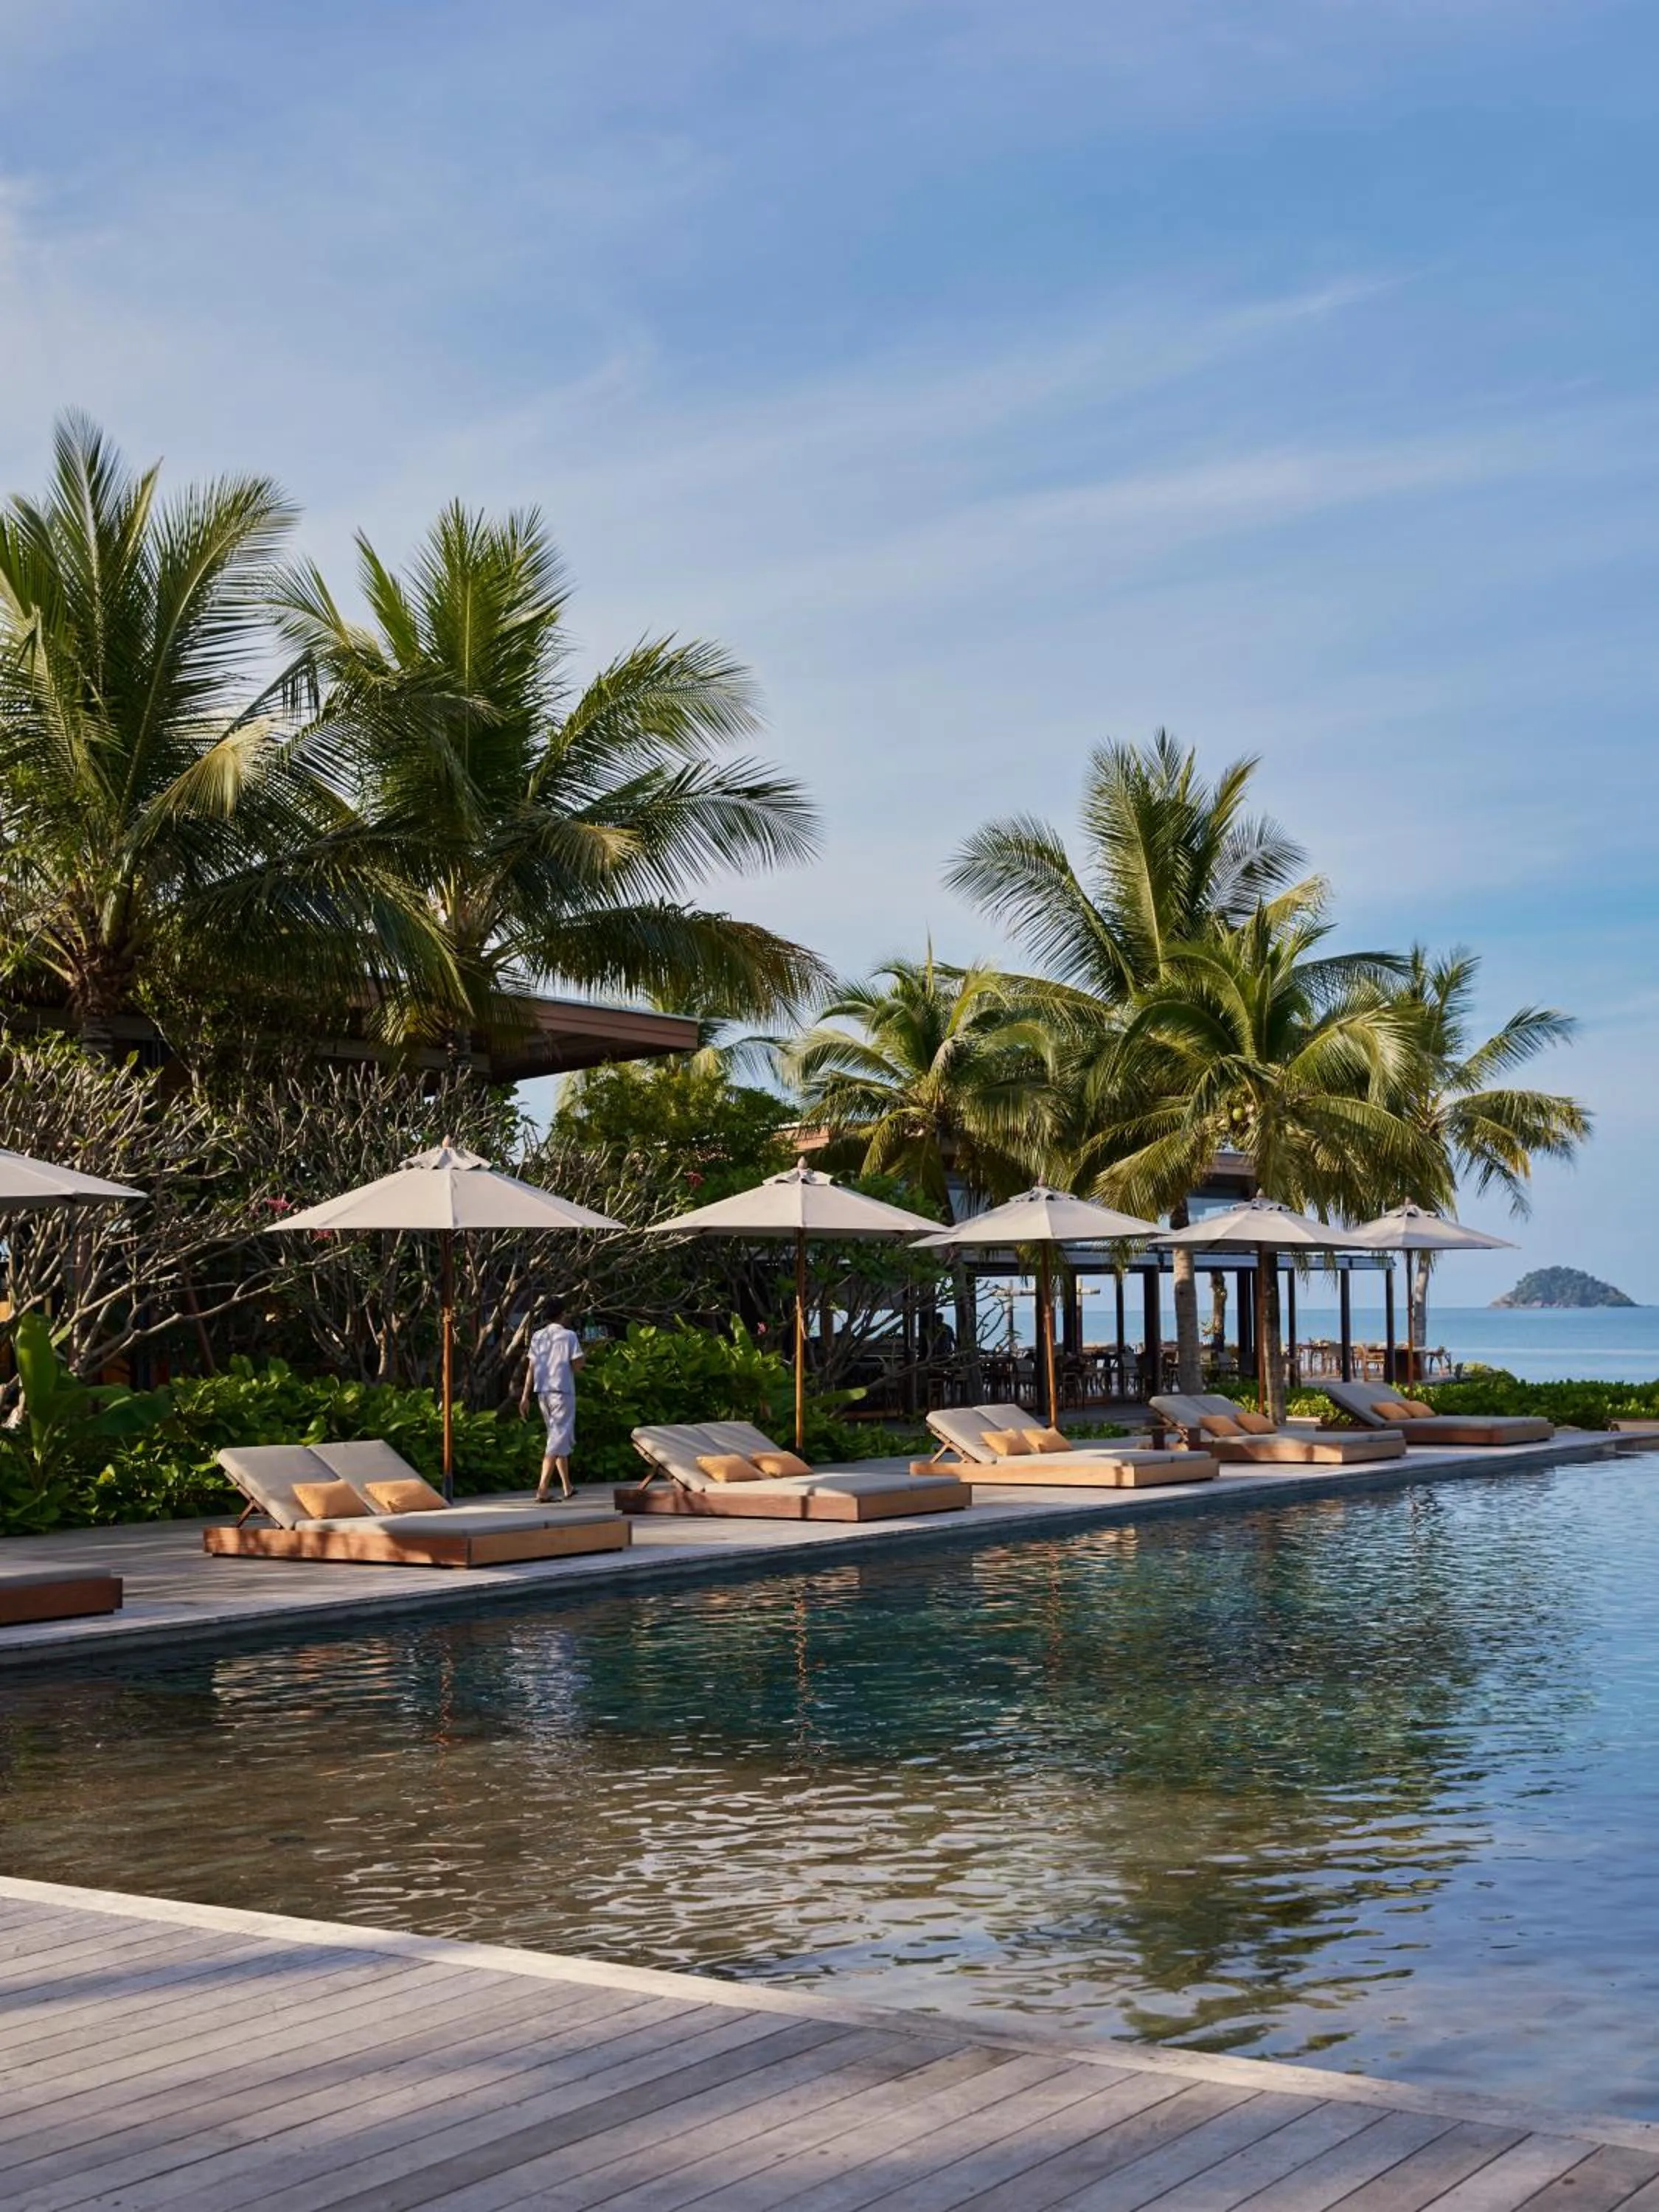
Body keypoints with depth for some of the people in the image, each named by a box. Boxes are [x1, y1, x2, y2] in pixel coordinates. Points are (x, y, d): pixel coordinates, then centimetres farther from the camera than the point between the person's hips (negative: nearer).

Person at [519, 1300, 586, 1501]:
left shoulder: (537, 1337, 9)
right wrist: (585, 1354, 15)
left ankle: (567, 1487, 24)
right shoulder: (569, 1336, -5)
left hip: (542, 1391, 6)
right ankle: (542, 1489, -22)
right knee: (559, 1439, -8)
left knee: (558, 1436, 18)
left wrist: (525, 1396, 7)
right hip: (562, 1390, -6)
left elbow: (531, 1368, 7)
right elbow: (576, 1365, -7)